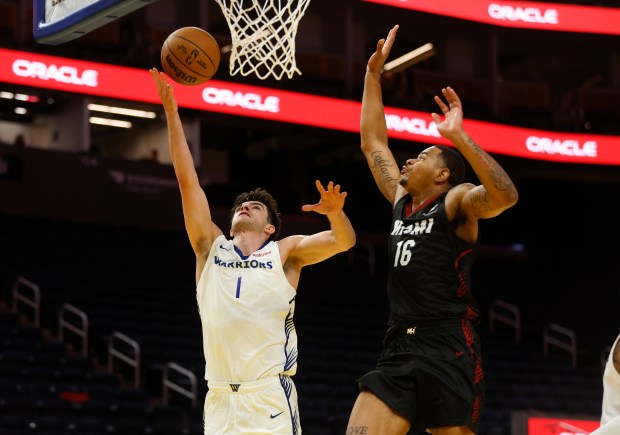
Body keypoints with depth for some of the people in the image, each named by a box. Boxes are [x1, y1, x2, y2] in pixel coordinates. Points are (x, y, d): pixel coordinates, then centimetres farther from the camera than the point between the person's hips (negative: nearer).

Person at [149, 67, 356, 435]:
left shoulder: (284, 253, 12)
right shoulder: (211, 248, 16)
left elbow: (344, 241, 0)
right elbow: (187, 180, 12)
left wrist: (335, 212, -23)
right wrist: (171, 110, 9)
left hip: (271, 397, -3)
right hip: (220, 399, 3)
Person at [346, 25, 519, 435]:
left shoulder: (456, 202, 0)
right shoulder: (401, 201, 21)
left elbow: (505, 195, -22)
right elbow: (373, 142, 30)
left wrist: (459, 137, -27)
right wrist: (373, 74, 29)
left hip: (449, 350, -7)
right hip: (398, 350, 7)